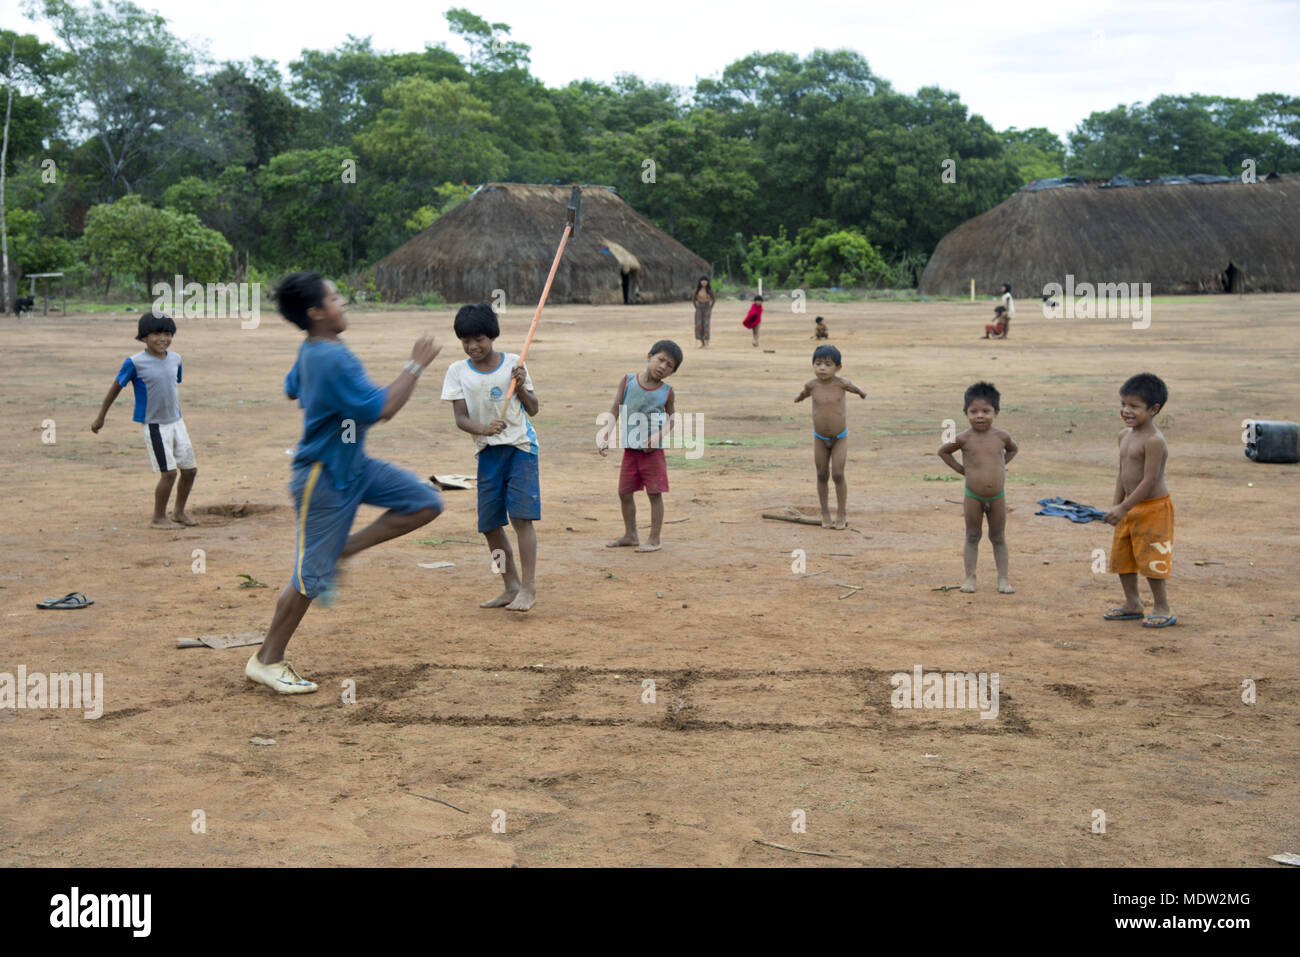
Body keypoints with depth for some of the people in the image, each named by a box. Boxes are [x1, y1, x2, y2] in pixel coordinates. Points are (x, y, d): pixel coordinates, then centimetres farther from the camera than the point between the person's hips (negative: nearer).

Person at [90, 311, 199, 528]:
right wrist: (100, 418, 5)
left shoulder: (175, 359, 3)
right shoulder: (135, 363, -14)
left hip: (176, 422, 6)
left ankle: (180, 512, 27)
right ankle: (159, 518, 7)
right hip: (153, 425, -6)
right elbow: (116, 387, -2)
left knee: (190, 469, 8)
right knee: (169, 472, -9)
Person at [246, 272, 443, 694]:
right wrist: (415, 365, -20)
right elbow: (382, 409, -27)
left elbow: (292, 390, 24)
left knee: (425, 503, 1)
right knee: (311, 576, -2)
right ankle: (266, 661, 12)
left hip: (353, 466, 10)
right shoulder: (332, 360, -26)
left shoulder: (311, 352, 5)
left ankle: (342, 550, 7)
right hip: (324, 479, -10)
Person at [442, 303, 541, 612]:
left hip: (520, 446, -3)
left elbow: (533, 409, 5)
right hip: (487, 450, 3)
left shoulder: (513, 364, 1)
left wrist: (521, 386, -13)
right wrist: (483, 429, -25)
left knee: (522, 515, -14)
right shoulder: (458, 371, 2)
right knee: (490, 523, 5)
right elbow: (460, 418, -5)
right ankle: (511, 587, 20)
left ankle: (528, 587, -12)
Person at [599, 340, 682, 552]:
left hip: (653, 451, -3)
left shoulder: (667, 392, -4)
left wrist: (658, 436, -17)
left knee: (655, 493, -1)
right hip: (630, 449, 3)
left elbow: (671, 420, 2)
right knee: (624, 493, 11)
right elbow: (615, 410, 1)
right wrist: (606, 433, -11)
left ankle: (654, 539, 9)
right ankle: (630, 535, 29)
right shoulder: (627, 381, -1)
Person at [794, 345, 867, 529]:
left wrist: (861, 392, 29)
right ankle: (825, 513, 19)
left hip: (840, 437, -2)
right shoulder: (812, 385, -14)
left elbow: (854, 388, 7)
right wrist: (799, 397, 34)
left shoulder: (842, 383, -18)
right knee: (822, 475, 7)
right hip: (820, 438, 2)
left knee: (838, 475, -6)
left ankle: (842, 513, 9)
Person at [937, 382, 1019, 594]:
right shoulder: (964, 439, -10)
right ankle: (970, 578, 13)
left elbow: (1013, 449, 18)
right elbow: (942, 451, 6)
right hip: (973, 496, -1)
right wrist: (960, 468, 2)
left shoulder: (1001, 436, -5)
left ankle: (1003, 579, 13)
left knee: (998, 538, 9)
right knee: (972, 537, 7)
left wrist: (1002, 465, 6)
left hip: (998, 496, 1)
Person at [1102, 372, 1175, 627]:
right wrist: (1116, 504, 8)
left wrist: (1124, 508, -24)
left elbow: (1150, 480, -25)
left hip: (1153, 508, -9)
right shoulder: (1125, 435, 7)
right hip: (1130, 506, 9)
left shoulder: (1154, 441, -22)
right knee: (1121, 556, 15)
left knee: (1152, 559, -2)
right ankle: (1133, 605, 29)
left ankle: (1163, 610, 12)